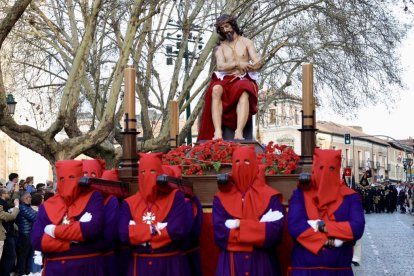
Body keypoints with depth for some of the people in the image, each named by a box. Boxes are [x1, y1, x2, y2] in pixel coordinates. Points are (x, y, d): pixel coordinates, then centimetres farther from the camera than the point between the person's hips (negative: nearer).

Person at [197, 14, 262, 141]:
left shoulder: (246, 42, 15)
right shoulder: (220, 47, 18)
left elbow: (258, 63, 4)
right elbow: (220, 66, -1)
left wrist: (244, 68, -9)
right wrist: (238, 64, -12)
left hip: (244, 79, -1)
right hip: (226, 80, 1)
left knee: (244, 92, -39)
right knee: (216, 89, -36)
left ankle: (239, 132, -54)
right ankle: (217, 132, -47)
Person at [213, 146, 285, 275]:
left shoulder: (270, 196, 1)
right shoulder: (222, 198, 3)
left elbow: (275, 230, -11)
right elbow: (220, 232, -9)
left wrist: (240, 225, -12)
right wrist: (260, 228, -11)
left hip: (261, 262, 0)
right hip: (231, 264, 0)